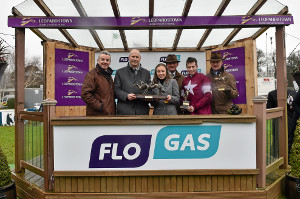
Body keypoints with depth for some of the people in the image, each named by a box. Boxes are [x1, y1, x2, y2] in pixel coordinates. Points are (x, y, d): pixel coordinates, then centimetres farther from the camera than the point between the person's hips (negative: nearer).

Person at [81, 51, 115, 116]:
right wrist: (99, 106, -18)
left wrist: (114, 110, 14)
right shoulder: (92, 74, -7)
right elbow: (85, 94, -17)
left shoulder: (108, 75, 19)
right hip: (97, 115, -8)